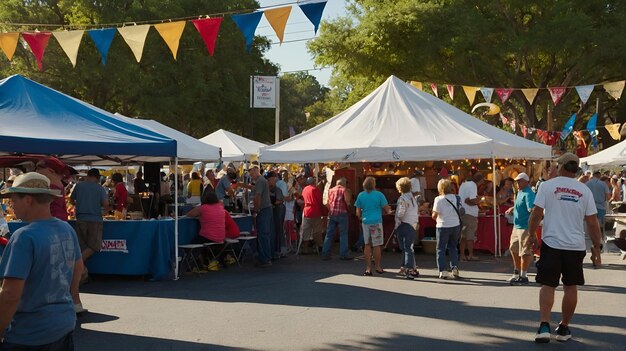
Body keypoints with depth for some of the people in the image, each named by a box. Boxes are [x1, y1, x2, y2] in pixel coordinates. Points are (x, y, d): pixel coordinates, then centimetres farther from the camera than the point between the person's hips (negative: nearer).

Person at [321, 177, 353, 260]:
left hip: (331, 214, 5)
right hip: (342, 213, -5)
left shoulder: (330, 190, 12)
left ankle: (325, 254, 9)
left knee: (329, 234, 9)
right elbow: (347, 201, -12)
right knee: (343, 234, 1)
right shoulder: (344, 190, -3)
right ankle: (343, 254, -1)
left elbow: (327, 203, 12)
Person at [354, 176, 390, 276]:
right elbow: (387, 209, -5)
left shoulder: (360, 195, 2)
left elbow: (358, 213, 5)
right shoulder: (379, 195, -6)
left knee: (367, 245, 9)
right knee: (377, 245, 5)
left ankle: (368, 268, 7)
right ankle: (377, 267, 14)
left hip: (365, 222, 3)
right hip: (376, 222, -3)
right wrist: (388, 211, 17)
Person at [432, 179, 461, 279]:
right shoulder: (456, 198, 0)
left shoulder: (439, 199, -13)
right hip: (455, 225, 4)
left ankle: (443, 271, 1)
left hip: (443, 226, -4)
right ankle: (454, 268, 8)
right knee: (453, 247, 17)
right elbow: (459, 211, 4)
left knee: (441, 249, 6)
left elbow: (434, 215, -13)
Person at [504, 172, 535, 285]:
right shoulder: (520, 192, 12)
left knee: (524, 252, -3)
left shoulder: (528, 194, -17)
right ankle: (517, 272, 36)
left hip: (525, 227, -11)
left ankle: (523, 277, 5)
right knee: (513, 249, 21)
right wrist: (512, 208, 18)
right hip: (517, 226, 11)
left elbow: (532, 209, -29)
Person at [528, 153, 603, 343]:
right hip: (575, 245, 2)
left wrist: (532, 234, 8)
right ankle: (564, 329, 19)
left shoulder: (547, 185, -4)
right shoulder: (584, 190, 2)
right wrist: (597, 246, 11)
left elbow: (536, 213, -6)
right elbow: (592, 222, 3)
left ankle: (544, 326, -11)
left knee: (548, 285, 3)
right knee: (570, 286, 12)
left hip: (551, 243, -2)